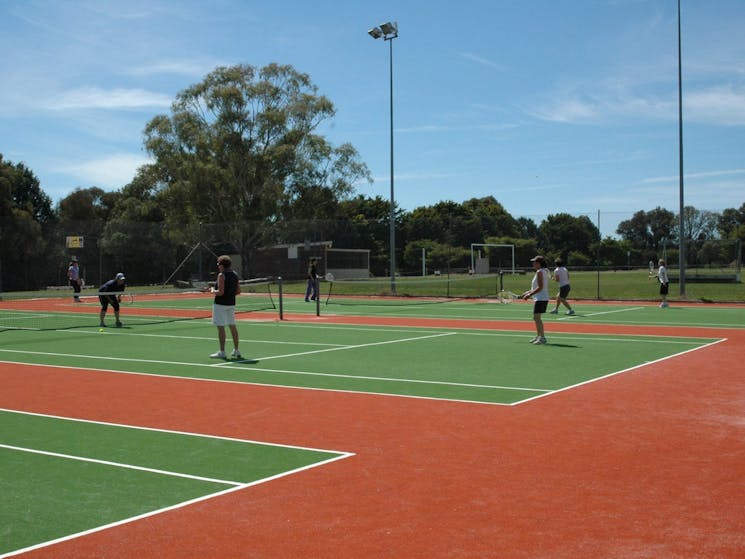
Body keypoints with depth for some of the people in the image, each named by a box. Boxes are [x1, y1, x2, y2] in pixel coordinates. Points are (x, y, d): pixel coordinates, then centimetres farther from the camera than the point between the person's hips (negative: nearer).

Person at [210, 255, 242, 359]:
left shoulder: (221, 275, -13)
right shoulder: (234, 274, 8)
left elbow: (220, 292, -19)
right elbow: (238, 291, 10)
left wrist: (213, 291, -1)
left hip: (220, 304, -7)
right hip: (231, 303, 8)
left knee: (220, 327, -3)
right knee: (232, 326, 12)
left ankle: (222, 352, -3)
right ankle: (236, 350, 17)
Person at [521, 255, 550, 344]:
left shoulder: (539, 272, -14)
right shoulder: (544, 271, 16)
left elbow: (540, 287, -21)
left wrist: (529, 294, -21)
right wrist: (527, 293, 19)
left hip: (540, 299, -10)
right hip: (542, 298, 10)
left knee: (537, 317, -11)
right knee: (536, 318, 18)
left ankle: (542, 338, -13)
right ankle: (538, 336, 27)